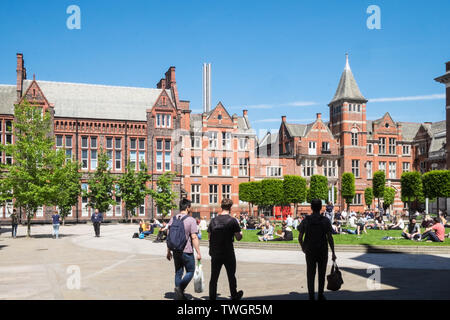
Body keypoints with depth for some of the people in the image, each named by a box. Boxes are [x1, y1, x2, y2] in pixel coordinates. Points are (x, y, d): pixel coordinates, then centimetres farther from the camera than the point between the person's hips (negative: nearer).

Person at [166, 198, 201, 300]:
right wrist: (198, 253, -11)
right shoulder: (191, 220, -12)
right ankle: (180, 288, -9)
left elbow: (168, 236, 8)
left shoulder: (173, 219, 6)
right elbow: (194, 237, -16)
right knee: (190, 272, 9)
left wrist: (168, 251, 16)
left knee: (178, 272, 15)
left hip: (175, 251, 6)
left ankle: (179, 295, 19)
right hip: (187, 251, -6)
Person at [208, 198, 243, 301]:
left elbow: (209, 237, 5)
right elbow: (238, 238, -7)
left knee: (214, 277, 8)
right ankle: (234, 296, 30)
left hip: (215, 254, 3)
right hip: (228, 254, -3)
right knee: (231, 276, 15)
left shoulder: (213, 220, 1)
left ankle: (212, 297, 8)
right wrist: (240, 233, 13)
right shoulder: (232, 221, -11)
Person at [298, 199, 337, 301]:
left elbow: (300, 238, -2)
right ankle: (320, 295, 22)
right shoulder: (326, 221, -8)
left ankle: (311, 297, 6)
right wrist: (333, 253, -4)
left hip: (310, 251, 0)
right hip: (323, 252, 0)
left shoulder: (305, 221, -4)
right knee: (321, 274, 15)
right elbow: (330, 238, -10)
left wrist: (303, 247, 17)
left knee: (310, 274, 8)